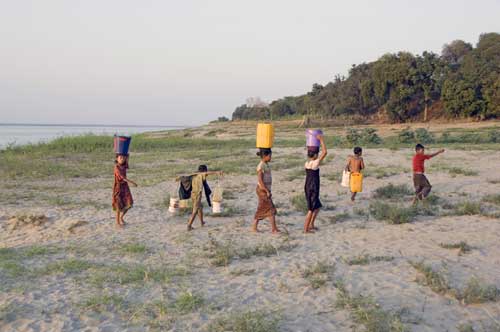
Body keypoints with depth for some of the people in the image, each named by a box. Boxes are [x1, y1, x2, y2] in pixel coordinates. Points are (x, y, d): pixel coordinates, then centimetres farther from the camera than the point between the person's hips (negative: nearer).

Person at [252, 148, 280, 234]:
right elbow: (260, 180, -21)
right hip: (262, 190, -9)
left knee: (262, 210, 11)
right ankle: (274, 228, -4)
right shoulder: (261, 166, -16)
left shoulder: (266, 165, 13)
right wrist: (267, 191, -20)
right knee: (271, 209, -8)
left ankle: (254, 227, 17)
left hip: (266, 190, 9)